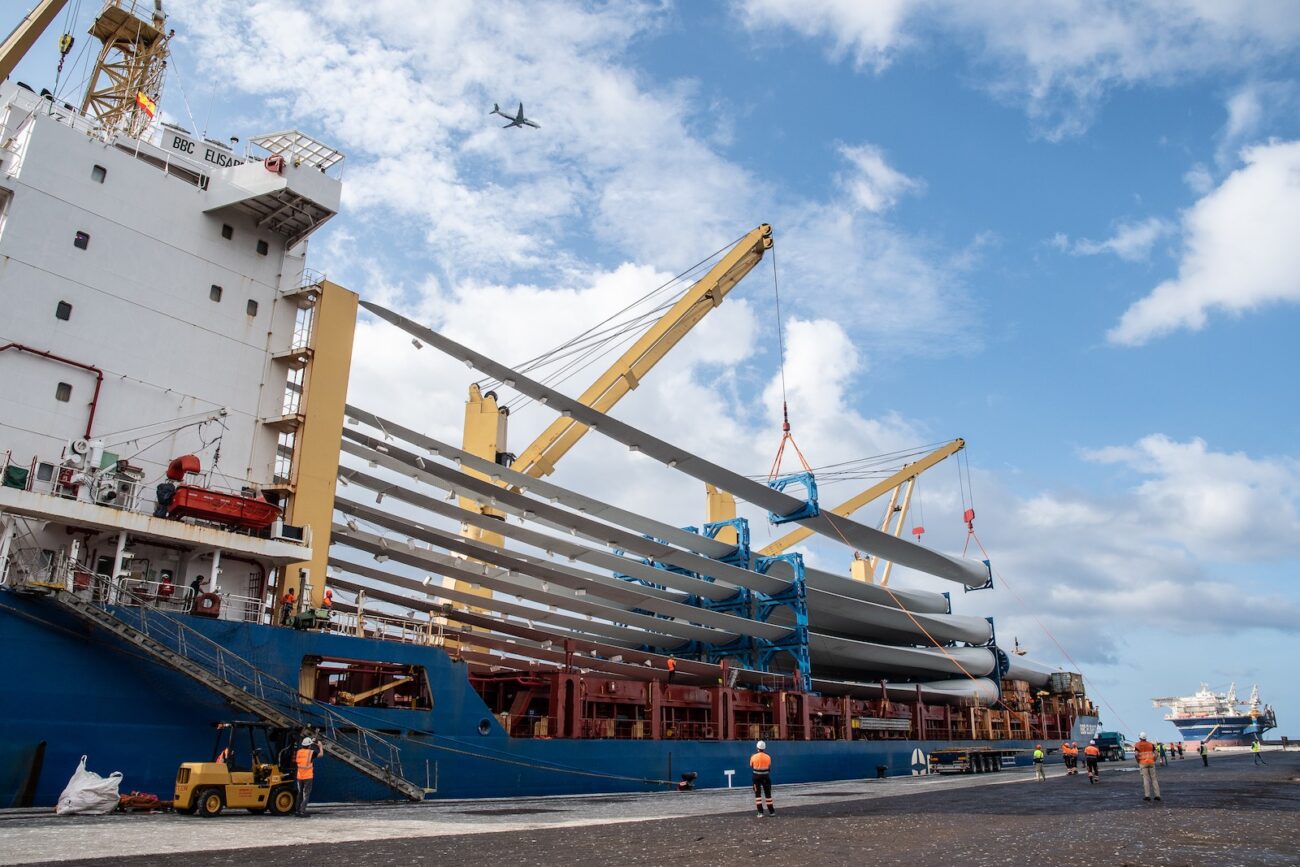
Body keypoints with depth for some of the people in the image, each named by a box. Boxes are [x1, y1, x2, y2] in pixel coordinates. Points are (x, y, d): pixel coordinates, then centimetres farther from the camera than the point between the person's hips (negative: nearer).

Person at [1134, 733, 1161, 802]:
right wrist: (1154, 761, 12)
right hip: (1151, 762, 2)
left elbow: (1136, 754, -13)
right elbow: (1156, 754, 1)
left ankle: (1147, 796, -5)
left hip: (1143, 763, -2)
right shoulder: (1151, 744, 8)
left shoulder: (1137, 745, 0)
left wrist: (1138, 762, 2)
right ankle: (1157, 795, 6)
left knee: (1146, 779, -2)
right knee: (1154, 779, 7)